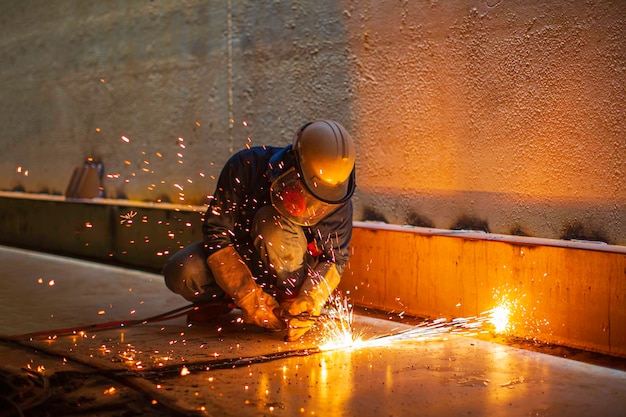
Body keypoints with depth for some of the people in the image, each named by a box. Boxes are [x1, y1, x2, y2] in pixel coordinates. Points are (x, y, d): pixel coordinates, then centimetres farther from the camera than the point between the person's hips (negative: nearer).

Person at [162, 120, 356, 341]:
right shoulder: (247, 166, -27)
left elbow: (336, 258, -12)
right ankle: (221, 299, 5)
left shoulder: (337, 199, -22)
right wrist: (250, 299, -31)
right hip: (237, 253, 1)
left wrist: (309, 302, -32)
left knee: (272, 222, -34)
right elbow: (216, 232, -25)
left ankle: (289, 298, -11)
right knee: (180, 273, -28)